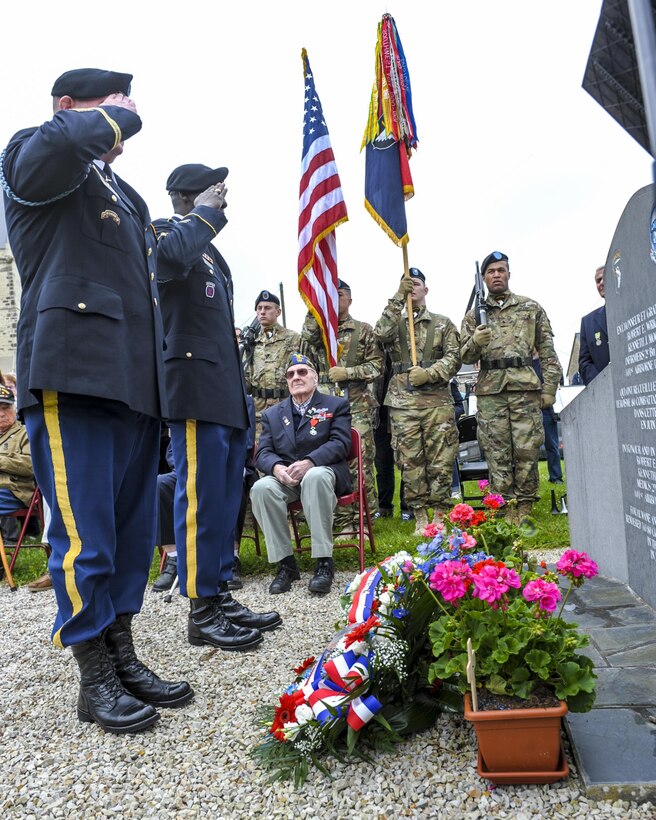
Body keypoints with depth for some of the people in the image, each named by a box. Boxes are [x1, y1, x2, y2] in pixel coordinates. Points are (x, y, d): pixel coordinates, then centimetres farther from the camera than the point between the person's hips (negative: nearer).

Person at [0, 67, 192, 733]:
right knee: (85, 537, -4)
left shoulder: (125, 196, 28)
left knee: (131, 532, 10)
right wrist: (117, 115, 1)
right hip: (72, 376, -8)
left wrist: (157, 379, 22)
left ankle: (123, 660, 23)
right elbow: (60, 143, -21)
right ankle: (95, 680, 12)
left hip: (133, 384, 8)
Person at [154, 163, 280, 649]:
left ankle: (220, 595, 19)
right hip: (196, 390, -9)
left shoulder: (211, 252, 27)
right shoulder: (164, 233, 1)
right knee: (201, 500, -8)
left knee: (227, 499, 9)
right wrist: (204, 213, -8)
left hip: (228, 395, 9)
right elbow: (173, 256, -27)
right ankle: (201, 613, 1)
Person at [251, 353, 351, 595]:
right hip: (284, 478, 3)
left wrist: (309, 462, -23)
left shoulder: (336, 405, 10)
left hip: (324, 471, -3)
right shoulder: (272, 414, 18)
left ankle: (324, 562, -31)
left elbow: (340, 443, -5)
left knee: (315, 477, -39)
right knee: (261, 488, -30)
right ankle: (285, 563, -20)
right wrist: (277, 467, -18)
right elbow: (263, 453, 7)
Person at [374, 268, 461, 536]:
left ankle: (439, 517, 11)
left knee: (441, 461, -1)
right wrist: (398, 298, -9)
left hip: (438, 400, 0)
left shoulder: (443, 323, 13)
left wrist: (429, 373, -13)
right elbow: (380, 334, -9)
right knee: (410, 462, 1)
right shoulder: (394, 323, 15)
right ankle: (420, 519, 11)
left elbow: (454, 358, 3)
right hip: (403, 402, 1)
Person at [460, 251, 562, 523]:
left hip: (526, 388, -1)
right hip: (490, 392, 1)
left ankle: (525, 509, 9)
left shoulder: (531, 308, 11)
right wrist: (475, 342, -12)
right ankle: (506, 509, 8)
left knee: (527, 449, -1)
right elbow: (466, 357, 10)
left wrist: (549, 387, 1)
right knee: (497, 452, 1)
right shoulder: (474, 315, 13)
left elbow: (547, 351, 9)